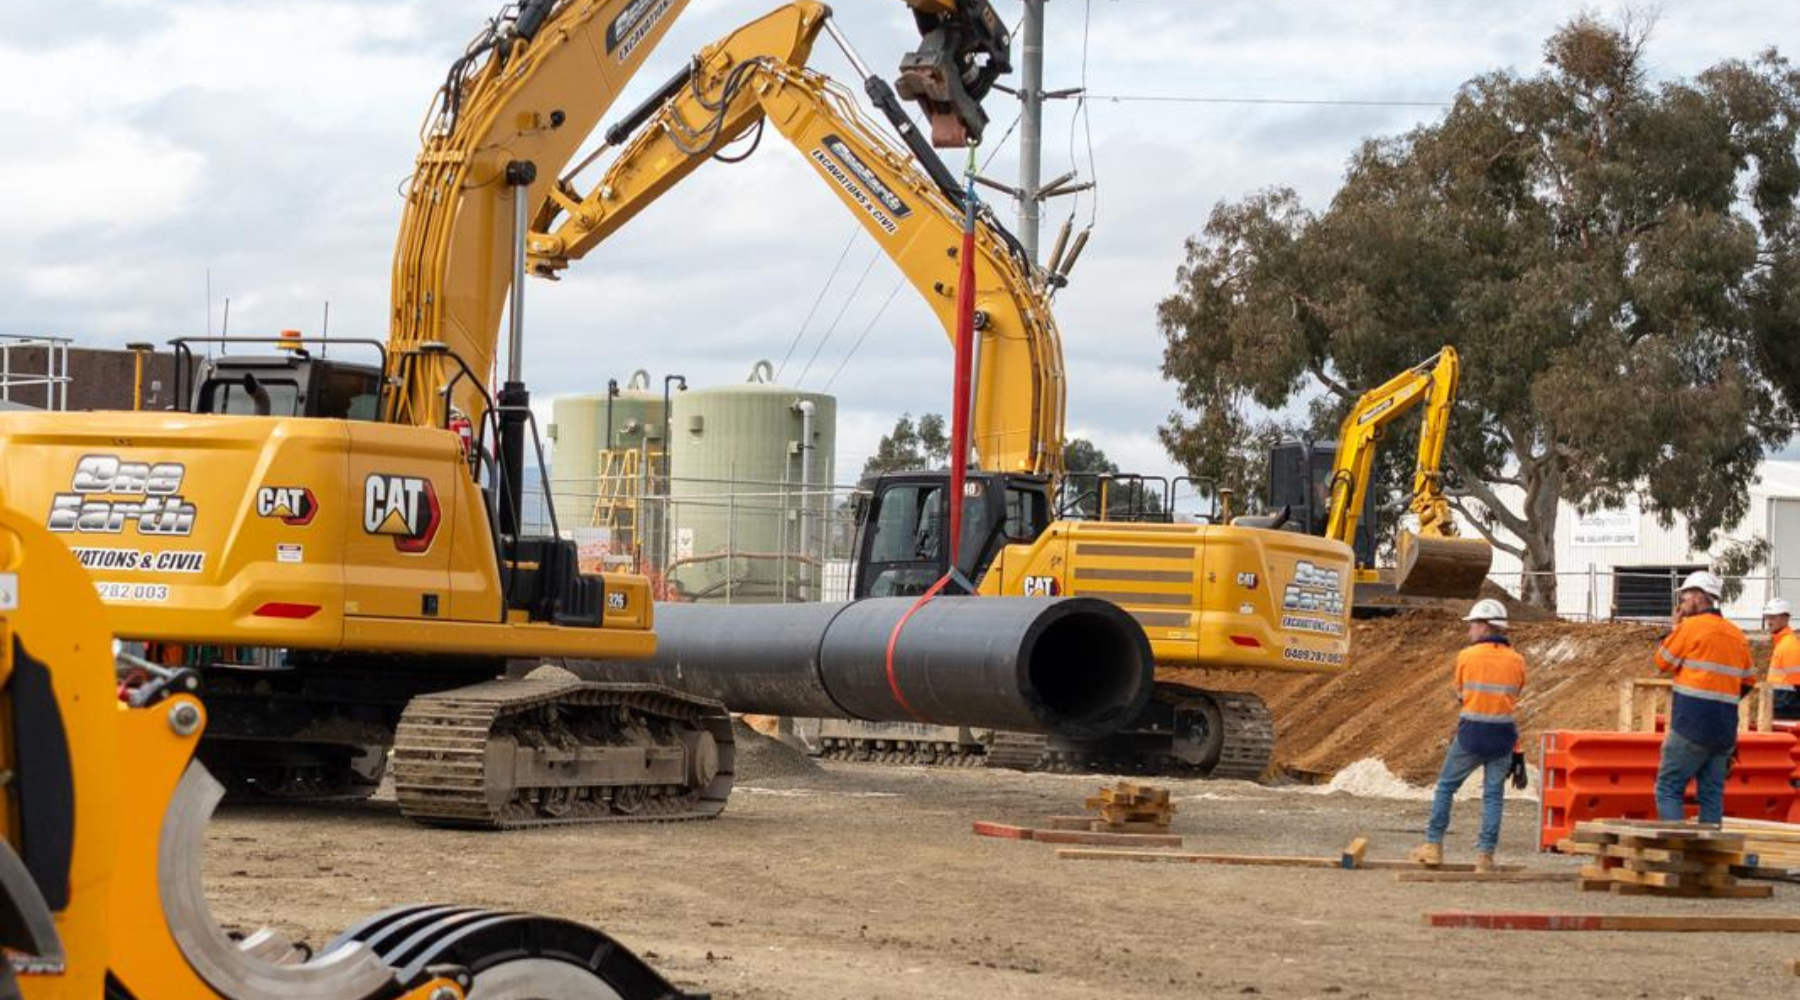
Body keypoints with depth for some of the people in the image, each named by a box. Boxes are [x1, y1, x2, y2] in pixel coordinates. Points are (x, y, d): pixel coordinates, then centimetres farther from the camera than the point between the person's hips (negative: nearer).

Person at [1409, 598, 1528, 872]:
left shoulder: (1467, 657, -5)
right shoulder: (1517, 661, 3)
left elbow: (1460, 694, 8)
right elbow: (1514, 697, 9)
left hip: (1471, 734, -2)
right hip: (1503, 736, 2)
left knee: (1446, 786, 12)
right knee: (1493, 795, 6)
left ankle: (1433, 846, 12)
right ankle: (1485, 854, 2)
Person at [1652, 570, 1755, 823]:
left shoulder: (1691, 626, -8)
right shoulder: (1737, 635, 13)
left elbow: (1663, 662, 2)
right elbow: (1748, 681, 19)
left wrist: (1675, 627, 11)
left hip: (1692, 724, -6)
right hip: (1725, 729, 6)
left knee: (1669, 789, -3)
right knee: (1712, 794, 9)